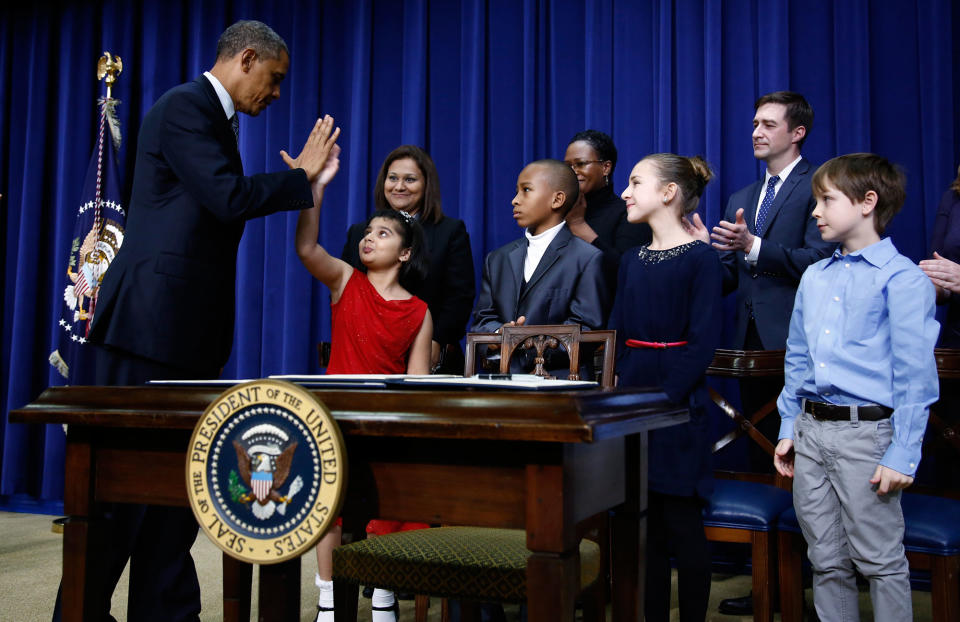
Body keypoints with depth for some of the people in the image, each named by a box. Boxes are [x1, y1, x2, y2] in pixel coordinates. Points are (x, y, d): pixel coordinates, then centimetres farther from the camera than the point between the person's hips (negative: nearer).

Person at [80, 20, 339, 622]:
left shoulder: (212, 116, 22)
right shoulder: (184, 106, -8)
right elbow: (230, 198, -17)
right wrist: (301, 175, -7)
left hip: (187, 328, 10)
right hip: (153, 321, -10)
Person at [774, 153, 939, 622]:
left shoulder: (902, 278, -8)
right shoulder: (814, 277, 12)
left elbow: (915, 375, -11)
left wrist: (904, 454, -14)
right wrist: (789, 428, 15)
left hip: (866, 432, -6)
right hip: (810, 430, 6)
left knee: (880, 561, 3)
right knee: (826, 560, 14)